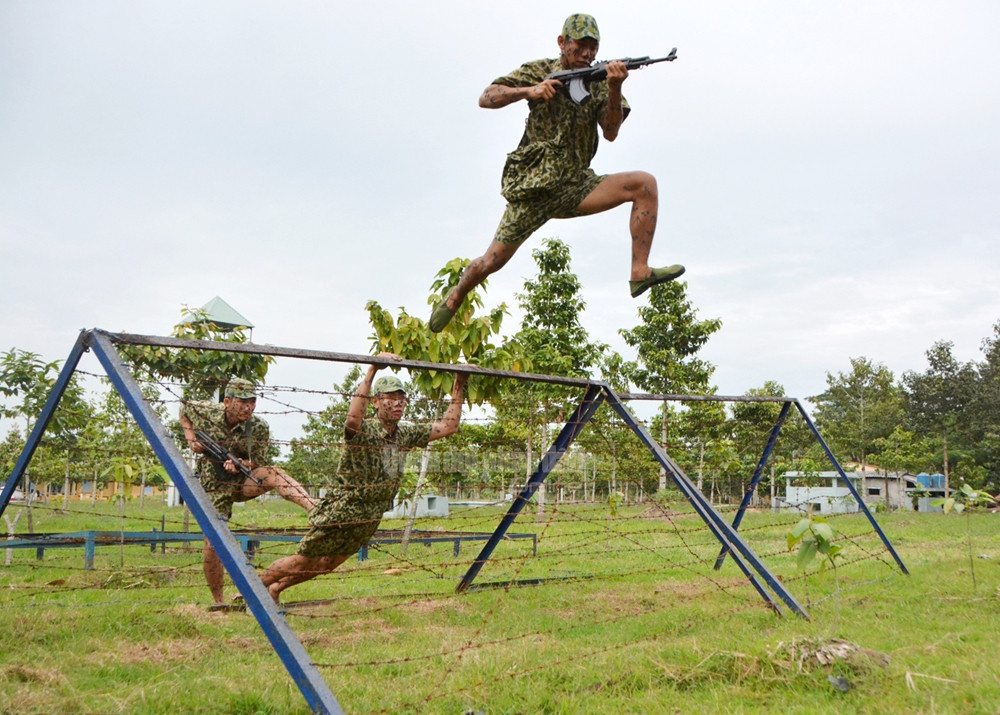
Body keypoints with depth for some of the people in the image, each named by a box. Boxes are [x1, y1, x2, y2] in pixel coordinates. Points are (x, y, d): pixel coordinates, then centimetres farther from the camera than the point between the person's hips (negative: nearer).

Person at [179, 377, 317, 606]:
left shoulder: (258, 428, -17)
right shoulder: (206, 412, -13)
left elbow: (258, 463, -7)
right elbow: (184, 409, 10)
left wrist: (239, 464, -30)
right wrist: (191, 439, -5)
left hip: (245, 481, -1)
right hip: (215, 486, 1)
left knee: (272, 474, -34)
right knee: (212, 544, -6)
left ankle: (315, 508, -56)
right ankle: (218, 601, 13)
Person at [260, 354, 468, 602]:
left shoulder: (406, 435, 1)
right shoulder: (363, 431, -21)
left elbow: (448, 426, 4)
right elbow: (353, 418, -46)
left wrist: (458, 388, -4)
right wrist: (372, 370, -50)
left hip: (369, 520, 7)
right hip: (341, 511, -7)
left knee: (326, 564, 20)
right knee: (303, 561, 5)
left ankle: (275, 588, 42)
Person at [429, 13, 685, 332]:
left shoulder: (599, 82, 5)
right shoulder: (539, 72, 0)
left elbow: (611, 132, -10)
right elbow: (486, 99, -7)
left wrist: (615, 89, -27)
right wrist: (528, 91, -24)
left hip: (575, 187, 3)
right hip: (533, 187, -2)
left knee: (645, 184, -17)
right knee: (493, 261, 0)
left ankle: (640, 273, -21)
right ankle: (455, 298, 30)